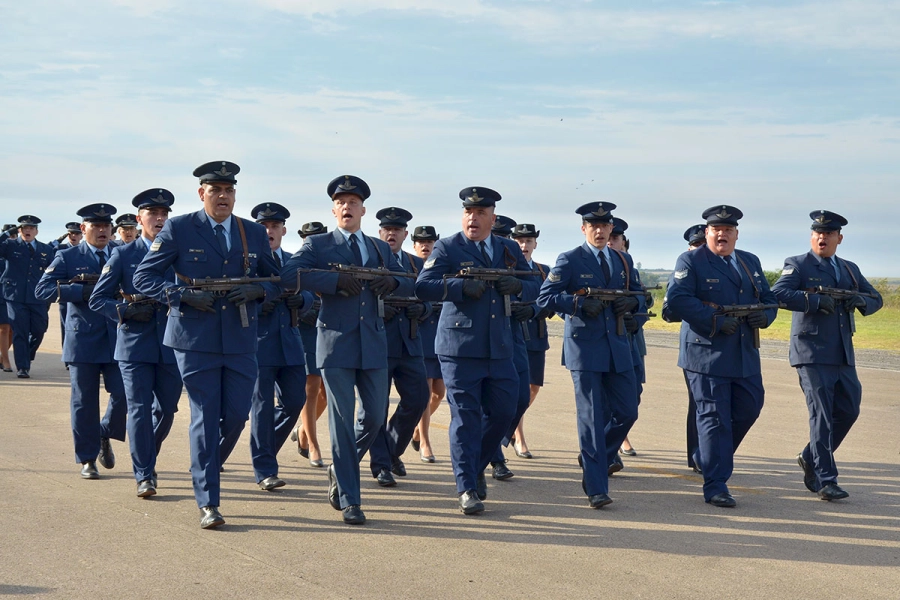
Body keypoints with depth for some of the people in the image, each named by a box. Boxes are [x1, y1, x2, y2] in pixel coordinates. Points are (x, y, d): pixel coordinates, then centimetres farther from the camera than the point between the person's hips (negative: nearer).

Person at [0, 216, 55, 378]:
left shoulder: (46, 250, 11)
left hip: (38, 299, 2)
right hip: (16, 297, -2)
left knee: (38, 331, 6)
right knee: (19, 333, -2)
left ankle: (27, 357, 33)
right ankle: (22, 367, 6)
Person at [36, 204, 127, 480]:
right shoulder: (67, 257, 3)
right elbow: (43, 288, -9)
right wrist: (84, 291, -18)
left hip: (117, 340, 2)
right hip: (83, 341, -2)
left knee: (123, 394, -2)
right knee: (85, 402, 3)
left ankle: (105, 437, 26)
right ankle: (88, 459, 13)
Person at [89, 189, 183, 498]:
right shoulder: (123, 255, 4)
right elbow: (97, 299, 2)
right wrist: (126, 311, -13)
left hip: (171, 345, 2)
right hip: (135, 344, -2)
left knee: (166, 408, 8)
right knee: (139, 409, -5)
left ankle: (147, 458, 33)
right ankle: (144, 475, 3)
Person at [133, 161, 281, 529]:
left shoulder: (255, 233, 9)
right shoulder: (178, 229, -2)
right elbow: (143, 278, -2)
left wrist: (257, 291, -8)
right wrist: (184, 295, -16)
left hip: (241, 342, 4)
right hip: (195, 340, -3)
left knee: (237, 416, 5)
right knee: (204, 419, -1)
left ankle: (205, 465, 35)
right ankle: (207, 503, 7)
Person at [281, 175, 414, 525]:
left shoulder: (381, 248, 16)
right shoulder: (318, 245, 3)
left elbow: (409, 286, 15)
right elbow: (289, 275, -13)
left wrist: (392, 282, -9)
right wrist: (335, 279, -22)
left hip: (373, 344, 4)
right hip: (336, 342, -4)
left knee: (375, 417, 6)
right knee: (342, 421, -4)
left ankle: (341, 470, 32)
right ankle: (349, 500, 2)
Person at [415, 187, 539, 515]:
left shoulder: (510, 249, 14)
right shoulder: (447, 248, 0)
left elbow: (533, 287, 15)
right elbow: (423, 286, -12)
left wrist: (518, 286, -8)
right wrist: (462, 286, -23)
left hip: (500, 349, 5)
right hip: (460, 347, -5)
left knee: (503, 412, 8)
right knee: (465, 417, -3)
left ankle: (477, 466, 30)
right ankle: (466, 488, 3)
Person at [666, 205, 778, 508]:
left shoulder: (751, 262, 16)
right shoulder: (690, 261, -3)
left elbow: (768, 298, 18)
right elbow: (677, 299, -17)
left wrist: (764, 315, -6)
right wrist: (715, 321, -21)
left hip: (746, 355, 6)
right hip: (707, 354, -6)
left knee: (749, 409, 12)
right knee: (714, 418, -4)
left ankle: (711, 457, 34)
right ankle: (715, 486, 2)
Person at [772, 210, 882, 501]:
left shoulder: (850, 269, 17)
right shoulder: (798, 265, -1)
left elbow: (876, 298, 19)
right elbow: (778, 293, -17)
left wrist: (861, 300, -4)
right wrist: (817, 300, -25)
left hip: (843, 356, 6)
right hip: (812, 354, -6)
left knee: (848, 411, 8)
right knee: (821, 416, -7)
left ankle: (811, 458, 27)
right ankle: (825, 480, -3)